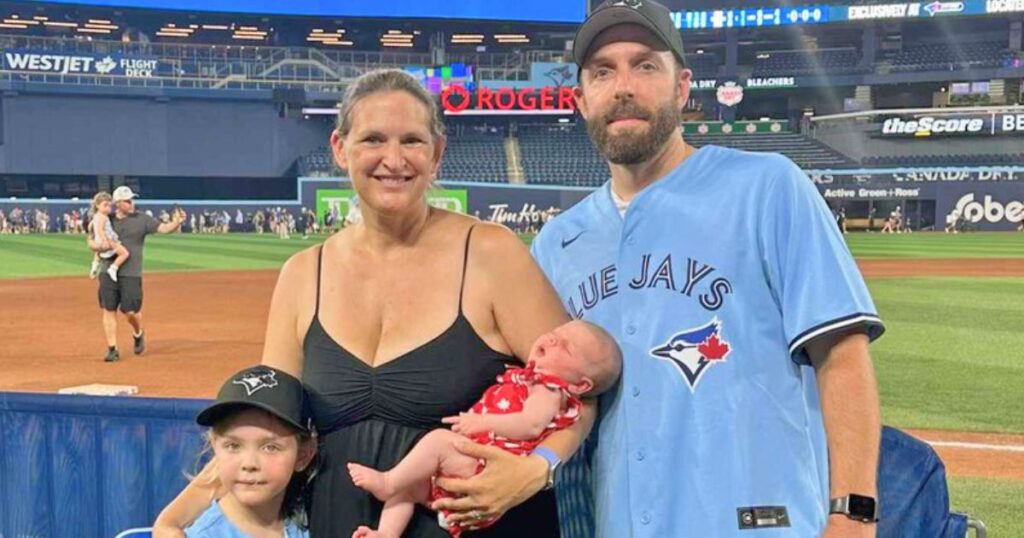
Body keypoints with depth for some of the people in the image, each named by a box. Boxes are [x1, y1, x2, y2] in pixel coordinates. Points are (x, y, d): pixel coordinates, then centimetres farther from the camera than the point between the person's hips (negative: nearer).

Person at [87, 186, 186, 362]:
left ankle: (138, 334, 29)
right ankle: (112, 349, 11)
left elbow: (164, 228, -8)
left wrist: (177, 223, -29)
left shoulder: (142, 219, 1)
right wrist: (99, 246, -13)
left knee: (130, 311, -4)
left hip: (131, 274, -2)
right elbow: (91, 242, 10)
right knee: (109, 310, 2)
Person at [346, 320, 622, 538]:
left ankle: (386, 482, -17)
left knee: (439, 439, -27)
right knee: (409, 482, 4)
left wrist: (483, 422, -31)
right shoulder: (521, 379, 24)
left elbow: (530, 425, -26)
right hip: (468, 455, 10)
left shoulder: (548, 391, -5)